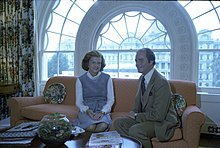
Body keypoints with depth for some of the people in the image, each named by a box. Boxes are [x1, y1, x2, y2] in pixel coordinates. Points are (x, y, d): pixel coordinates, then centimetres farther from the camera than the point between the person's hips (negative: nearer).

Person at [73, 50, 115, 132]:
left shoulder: (107, 78, 5)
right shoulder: (81, 79, 3)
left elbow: (111, 99, 4)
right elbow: (78, 102, 3)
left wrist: (102, 112, -14)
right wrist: (87, 110, -17)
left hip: (102, 110, 1)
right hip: (86, 110, 0)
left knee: (103, 126, -32)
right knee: (91, 127, -32)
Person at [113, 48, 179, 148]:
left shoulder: (161, 82, -24)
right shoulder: (142, 79, 5)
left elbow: (159, 115, -26)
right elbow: (139, 102, 18)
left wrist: (136, 116, -16)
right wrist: (134, 113, -3)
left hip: (163, 121, -8)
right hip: (146, 116, 8)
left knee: (135, 130, -31)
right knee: (118, 123, -3)